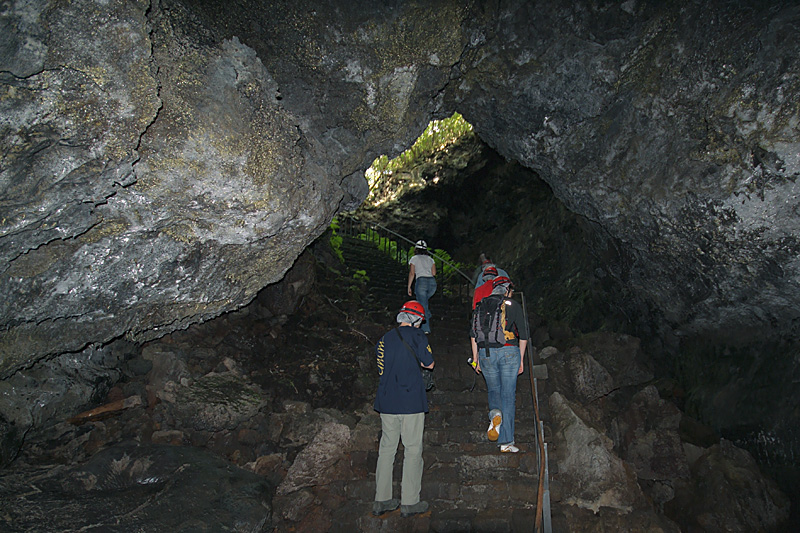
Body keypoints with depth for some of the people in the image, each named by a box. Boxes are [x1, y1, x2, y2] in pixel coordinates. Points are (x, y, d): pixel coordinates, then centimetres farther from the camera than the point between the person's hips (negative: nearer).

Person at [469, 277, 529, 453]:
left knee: (494, 390, 20)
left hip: (486, 353, 3)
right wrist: (521, 359, 9)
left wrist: (475, 358, 14)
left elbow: (473, 334, 9)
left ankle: (495, 413, -13)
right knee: (508, 394, 3)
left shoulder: (481, 306, 11)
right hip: (509, 352, -2)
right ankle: (506, 442, 4)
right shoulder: (513, 306, 3)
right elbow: (523, 335, 2)